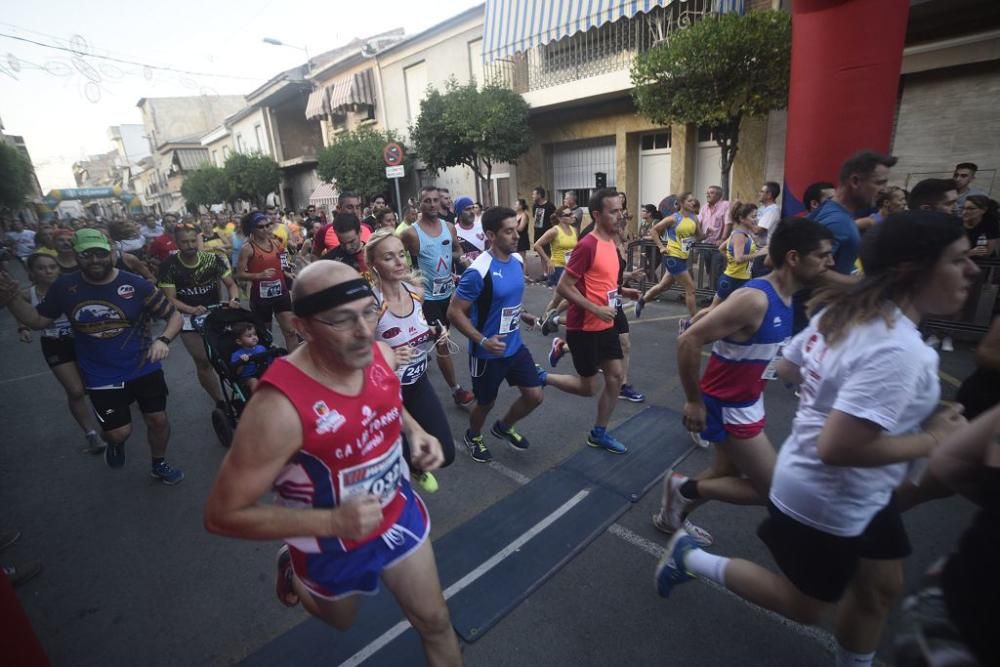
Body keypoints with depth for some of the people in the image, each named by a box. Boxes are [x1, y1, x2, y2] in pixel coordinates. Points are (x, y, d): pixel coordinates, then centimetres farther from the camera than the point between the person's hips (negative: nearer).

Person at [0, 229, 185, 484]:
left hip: (144, 368, -1)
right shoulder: (65, 287, -5)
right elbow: (39, 320, 7)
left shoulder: (136, 285, -13)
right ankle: (116, 443, 41)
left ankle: (159, 465, 32)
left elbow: (174, 315, -9)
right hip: (101, 377, 1)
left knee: (158, 419, 5)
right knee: (119, 432, 2)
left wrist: (163, 340, -27)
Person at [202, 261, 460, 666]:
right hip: (332, 543, -3)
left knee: (435, 622, 17)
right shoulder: (279, 408, -36)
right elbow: (222, 515, -25)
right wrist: (332, 522, -34)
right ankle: (293, 570, 57)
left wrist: (414, 431, -13)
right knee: (341, 621, 30)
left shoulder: (381, 355, -17)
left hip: (398, 512, 4)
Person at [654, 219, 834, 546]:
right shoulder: (754, 299, -28)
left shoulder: (786, 296, 1)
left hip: (748, 402, 9)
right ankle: (685, 488, 13)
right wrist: (694, 402, -23)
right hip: (729, 408, -9)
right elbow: (688, 341, -31)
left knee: (727, 473, 24)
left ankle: (672, 516, 42)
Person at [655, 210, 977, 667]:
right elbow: (836, 448, -34)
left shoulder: (844, 309, -4)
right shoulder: (898, 350, -31)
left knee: (881, 588, 27)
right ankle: (691, 557, 25)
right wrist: (931, 438, -20)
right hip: (826, 503, -9)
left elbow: (786, 370, 8)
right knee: (804, 608, 17)